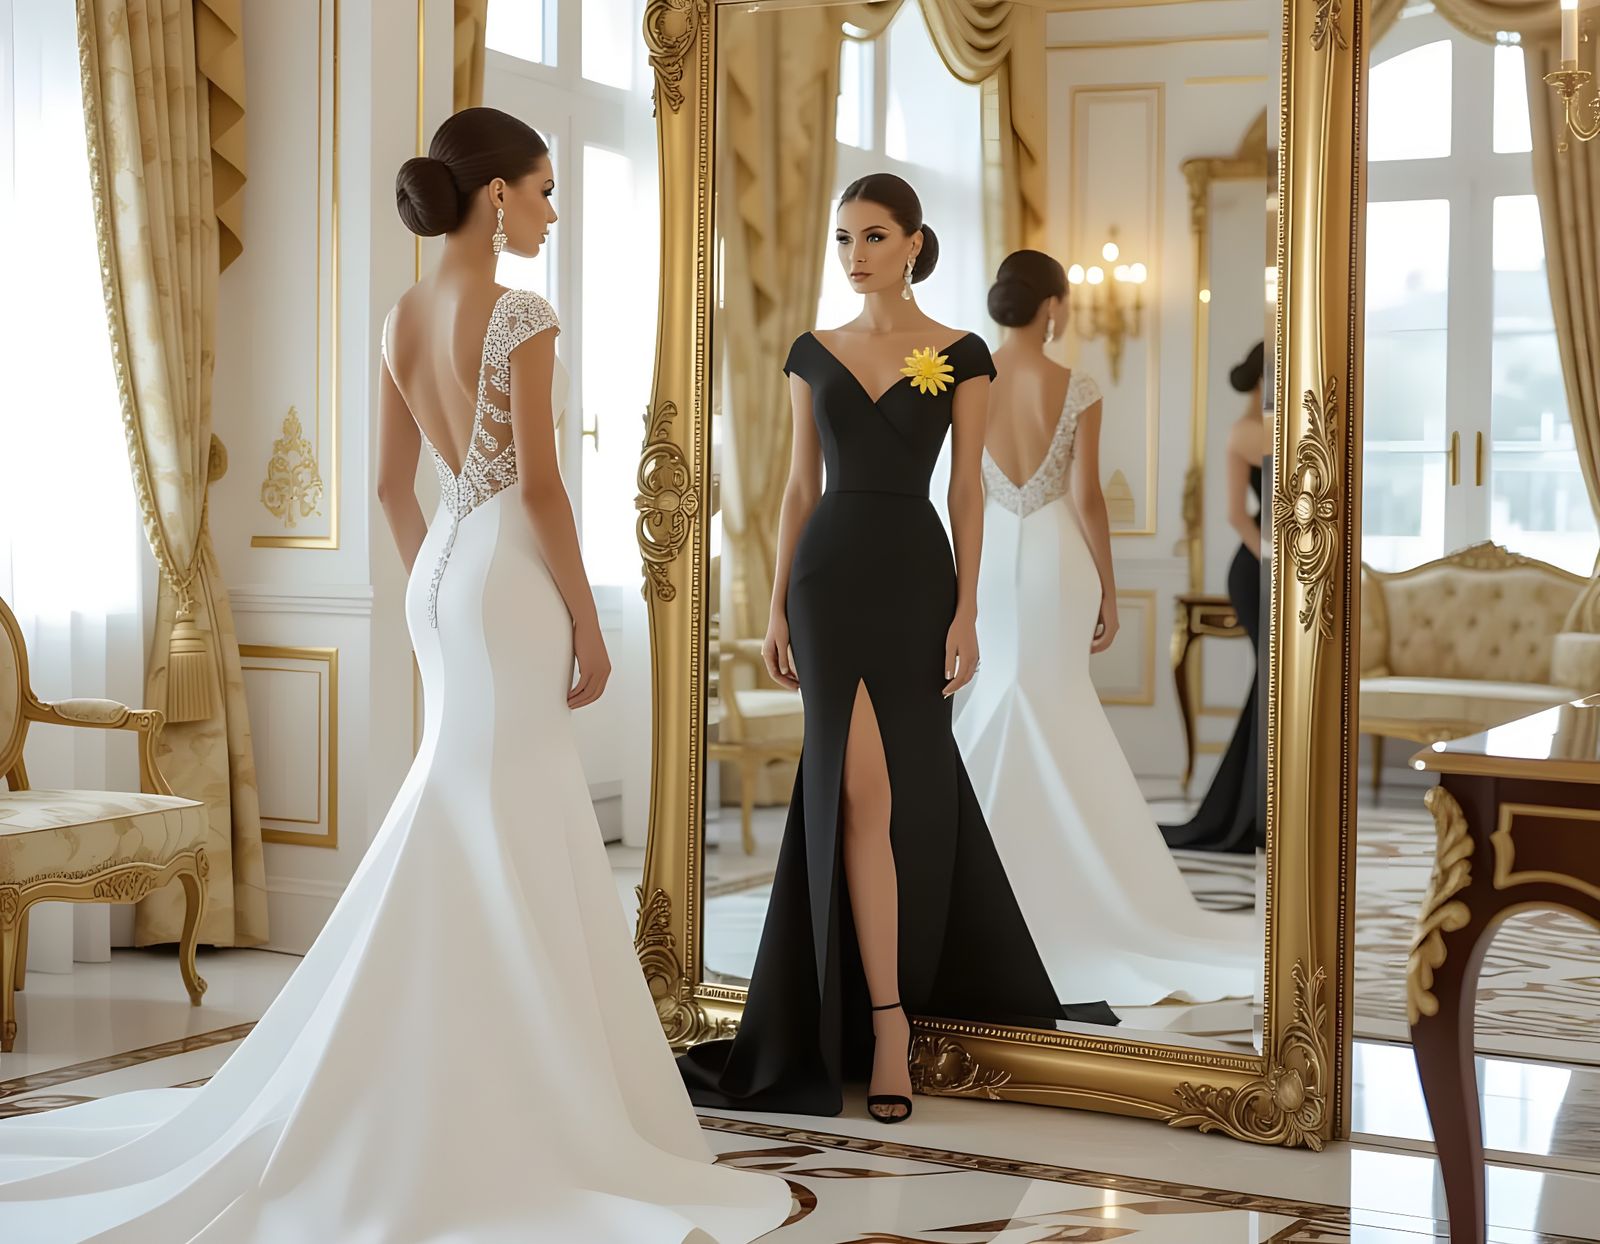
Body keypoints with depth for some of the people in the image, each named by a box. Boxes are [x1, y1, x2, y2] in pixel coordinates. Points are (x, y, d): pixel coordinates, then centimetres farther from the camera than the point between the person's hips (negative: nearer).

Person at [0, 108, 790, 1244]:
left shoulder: (404, 317, 10)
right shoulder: (519, 317, -13)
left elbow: (394, 485, 13)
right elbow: (540, 486, -16)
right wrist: (588, 624, -10)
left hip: (442, 569, 8)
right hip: (510, 576, -8)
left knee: (464, 836, 15)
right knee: (506, 837, -2)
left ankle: (466, 1086, 22)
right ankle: (511, 1104, 5)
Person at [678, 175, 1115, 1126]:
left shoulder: (961, 355, 1)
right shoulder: (814, 353, 8)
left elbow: (968, 489, -1)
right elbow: (801, 486, 10)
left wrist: (967, 611, -8)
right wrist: (778, 603, 5)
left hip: (914, 573, -1)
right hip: (829, 574, 1)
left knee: (908, 783, 4)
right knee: (860, 784, -8)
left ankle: (877, 997, 23)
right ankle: (886, 1019, -7)